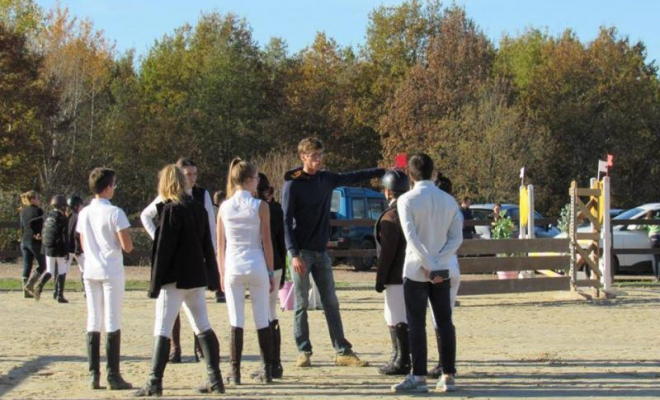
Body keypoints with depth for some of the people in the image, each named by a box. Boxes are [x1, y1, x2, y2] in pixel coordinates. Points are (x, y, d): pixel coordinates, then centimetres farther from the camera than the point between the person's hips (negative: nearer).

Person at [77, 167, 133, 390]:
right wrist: (122, 240, 7)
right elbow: (127, 247, -13)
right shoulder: (115, 213, -12)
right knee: (113, 323, -2)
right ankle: (113, 376, -2)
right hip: (111, 272, -5)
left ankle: (94, 375, 7)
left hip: (90, 272, 6)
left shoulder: (84, 213, 6)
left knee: (93, 322, 8)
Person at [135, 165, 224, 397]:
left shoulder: (171, 210, -13)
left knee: (162, 331, -5)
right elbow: (207, 246, 13)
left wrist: (155, 282, -10)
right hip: (197, 278, 7)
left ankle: (155, 383, -8)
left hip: (175, 279, -7)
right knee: (203, 328, 12)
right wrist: (212, 278, 18)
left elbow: (163, 249, -14)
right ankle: (215, 380, 13)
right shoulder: (198, 208, 9)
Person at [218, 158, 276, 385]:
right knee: (262, 321, 7)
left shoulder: (224, 208, 2)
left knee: (236, 322, 4)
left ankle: (235, 373, 3)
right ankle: (267, 371, 10)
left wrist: (222, 273, 12)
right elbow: (267, 242, -4)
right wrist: (271, 273, 3)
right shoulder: (260, 207, -5)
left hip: (233, 268, 1)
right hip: (256, 266, -1)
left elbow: (220, 245, 5)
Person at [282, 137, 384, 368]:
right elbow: (286, 221, -11)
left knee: (331, 304, 5)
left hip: (321, 252, 5)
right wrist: (294, 254, -19)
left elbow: (353, 177, 22)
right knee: (301, 305, -1)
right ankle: (304, 352, 6)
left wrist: (383, 171, 17)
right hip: (301, 252, -5)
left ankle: (343, 352, 7)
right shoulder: (292, 185, -8)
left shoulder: (327, 179, 9)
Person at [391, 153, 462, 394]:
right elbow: (456, 238, -1)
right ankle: (448, 377, 9)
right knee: (444, 322, 8)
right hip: (443, 271, 4)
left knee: (416, 323, -1)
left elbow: (412, 237, -17)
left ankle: (419, 378, -3)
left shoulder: (407, 200, -8)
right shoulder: (449, 201, 6)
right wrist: (437, 263, -8)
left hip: (416, 270, -4)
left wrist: (428, 266, -15)